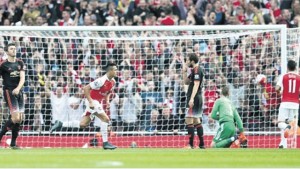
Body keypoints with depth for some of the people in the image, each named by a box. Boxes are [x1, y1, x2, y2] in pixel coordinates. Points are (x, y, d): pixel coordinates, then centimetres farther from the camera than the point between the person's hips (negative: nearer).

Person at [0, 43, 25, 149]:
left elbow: (22, 78, 0)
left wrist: (18, 88, -17)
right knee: (15, 118, -17)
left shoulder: (20, 63, 10)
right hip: (9, 91, -6)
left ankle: (13, 143, 11)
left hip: (18, 92, 6)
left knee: (20, 118, 3)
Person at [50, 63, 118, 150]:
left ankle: (60, 124, 13)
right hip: (93, 101, -8)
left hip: (98, 102, 8)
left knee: (82, 124, 4)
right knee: (105, 119, -18)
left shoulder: (113, 82, 3)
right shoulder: (101, 81, -23)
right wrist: (90, 102, -25)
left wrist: (107, 101, 4)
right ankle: (105, 143, -14)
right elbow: (86, 88, -22)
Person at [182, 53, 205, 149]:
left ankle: (191, 144, -17)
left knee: (189, 120, -12)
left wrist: (192, 98, -28)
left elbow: (196, 85, -21)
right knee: (196, 121, 14)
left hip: (194, 98, -11)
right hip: (198, 98, 11)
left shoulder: (197, 70, -13)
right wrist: (184, 71, 12)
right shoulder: (194, 70, 17)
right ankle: (201, 144, 16)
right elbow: (186, 82, 24)